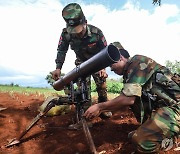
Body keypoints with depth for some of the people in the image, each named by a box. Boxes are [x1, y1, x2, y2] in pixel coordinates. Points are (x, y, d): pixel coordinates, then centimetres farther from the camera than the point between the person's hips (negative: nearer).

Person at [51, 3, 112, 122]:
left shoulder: (96, 32, -29)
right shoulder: (66, 34, -26)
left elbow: (105, 50, -17)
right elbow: (61, 50, -14)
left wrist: (103, 67, -30)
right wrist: (58, 68, -26)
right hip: (81, 62, 1)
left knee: (102, 83, -4)